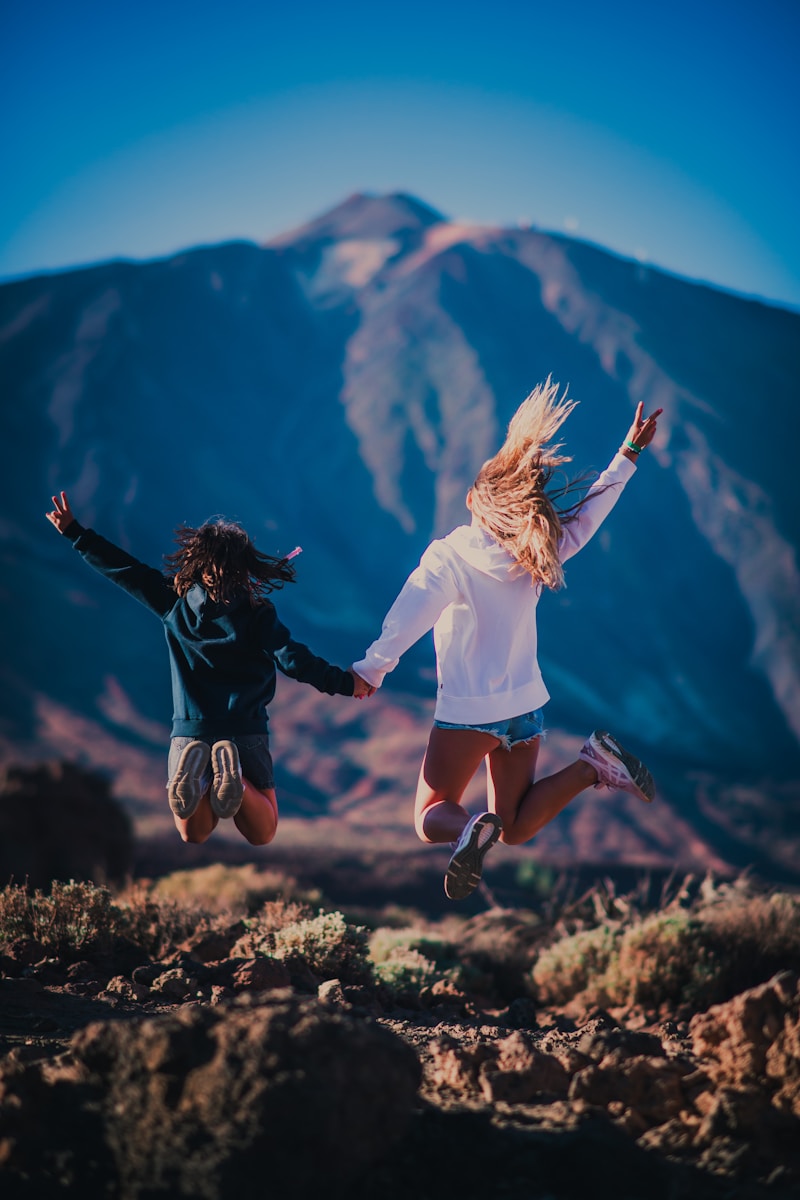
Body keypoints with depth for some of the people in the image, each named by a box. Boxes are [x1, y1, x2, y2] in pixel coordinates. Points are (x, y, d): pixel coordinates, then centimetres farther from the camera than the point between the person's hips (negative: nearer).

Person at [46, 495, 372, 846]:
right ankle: (233, 775, -23)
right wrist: (344, 682, -2)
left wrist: (75, 533, 17)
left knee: (193, 836, 15)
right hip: (246, 731, -2)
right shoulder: (257, 613, -5)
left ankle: (194, 770, -20)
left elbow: (127, 571, 8)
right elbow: (292, 659, -11)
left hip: (189, 731, 2)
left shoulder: (175, 605, 2)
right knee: (261, 834, 10)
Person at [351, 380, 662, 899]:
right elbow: (591, 509, 8)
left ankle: (468, 829, -28)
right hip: (526, 705, 5)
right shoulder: (537, 553, -4)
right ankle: (594, 764, -7)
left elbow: (408, 619, -22)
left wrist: (370, 671, -13)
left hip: (467, 713, -5)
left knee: (431, 817, 9)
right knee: (515, 829, 18)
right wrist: (631, 452, 18)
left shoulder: (450, 556, -18)